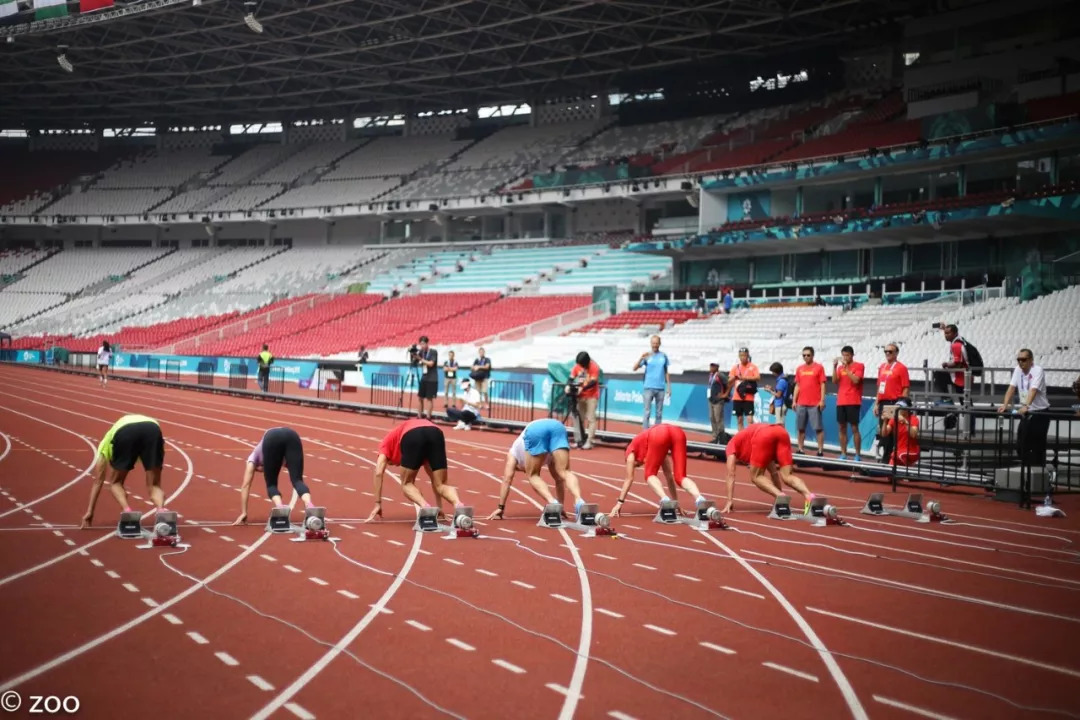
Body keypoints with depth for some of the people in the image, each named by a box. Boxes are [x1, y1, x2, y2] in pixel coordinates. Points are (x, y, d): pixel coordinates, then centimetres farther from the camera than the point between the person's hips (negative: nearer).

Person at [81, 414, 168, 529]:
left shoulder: (106, 443, 42)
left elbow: (97, 481, 39)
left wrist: (90, 511, 43)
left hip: (124, 432, -2)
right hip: (153, 429, 2)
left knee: (115, 483, 21)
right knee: (154, 485, 12)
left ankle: (129, 515, -2)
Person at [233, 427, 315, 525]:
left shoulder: (254, 457, 39)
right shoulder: (282, 460, 47)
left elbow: (245, 485, 32)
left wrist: (243, 513, 32)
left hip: (272, 439, -2)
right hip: (292, 436, 3)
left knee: (271, 484, 10)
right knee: (297, 480, -1)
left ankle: (280, 508, -21)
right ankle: (309, 506, -32)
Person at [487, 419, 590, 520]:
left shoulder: (514, 452, 39)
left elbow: (507, 479, 30)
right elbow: (559, 478, 46)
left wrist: (501, 508, 29)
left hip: (535, 430, -3)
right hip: (557, 426, 3)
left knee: (533, 476, 9)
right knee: (564, 472, -1)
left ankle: (552, 503, -17)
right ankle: (579, 501, -30)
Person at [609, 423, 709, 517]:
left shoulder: (632, 450, 35)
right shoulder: (659, 453, 46)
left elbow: (629, 478, 30)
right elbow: (669, 476, 46)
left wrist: (619, 503, 32)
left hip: (659, 436, -4)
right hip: (677, 432, 4)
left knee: (650, 475, 13)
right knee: (680, 477, 7)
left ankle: (665, 500, -14)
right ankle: (699, 498, -21)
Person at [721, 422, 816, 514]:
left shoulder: (732, 445, 34)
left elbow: (731, 475, 23)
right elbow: (774, 472, 46)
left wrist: (730, 501, 22)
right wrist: (779, 497, 49)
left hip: (763, 436, -5)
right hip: (781, 432, 5)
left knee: (756, 477, 9)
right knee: (787, 476, 6)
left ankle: (780, 497, -15)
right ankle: (809, 496, -20)